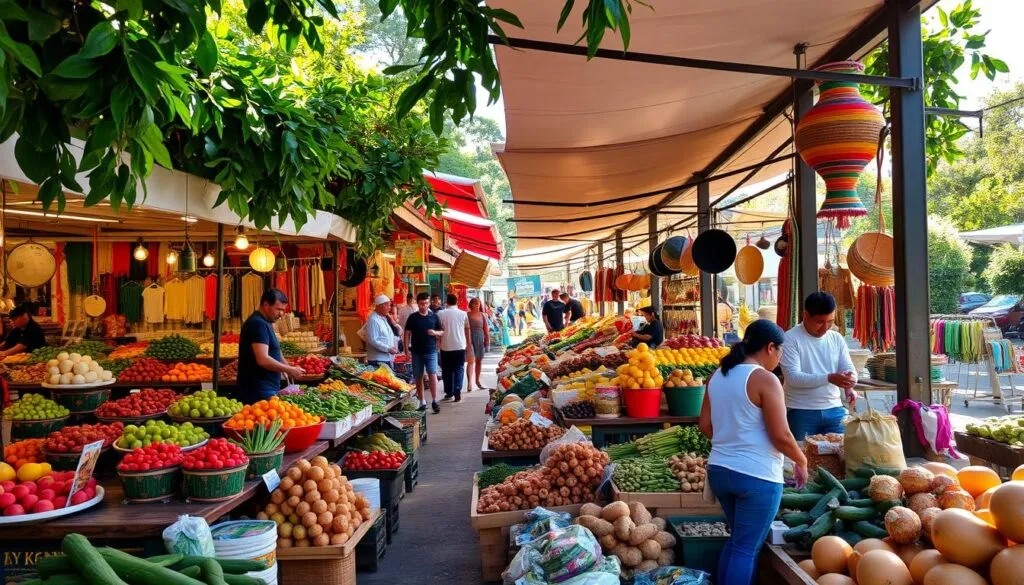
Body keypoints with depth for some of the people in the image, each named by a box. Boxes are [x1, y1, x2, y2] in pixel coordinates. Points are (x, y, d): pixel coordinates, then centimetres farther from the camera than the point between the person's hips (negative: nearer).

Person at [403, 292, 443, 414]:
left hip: (431, 351, -1)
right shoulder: (412, 317, 2)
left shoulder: (434, 316, 5)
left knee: (432, 374, -12)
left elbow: (441, 332, 11)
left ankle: (434, 400, -7)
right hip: (416, 352, 1)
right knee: (418, 377, 7)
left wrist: (435, 332, -11)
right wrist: (407, 349, -6)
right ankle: (422, 402, 18)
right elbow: (407, 333, 2)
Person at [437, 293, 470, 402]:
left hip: (446, 347, -1)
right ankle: (457, 393, -6)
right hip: (460, 346, 1)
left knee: (447, 371, 10)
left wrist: (438, 343, 13)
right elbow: (467, 329, 11)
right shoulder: (463, 314, 1)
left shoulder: (440, 314, -5)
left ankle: (449, 393, 15)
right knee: (458, 370, 5)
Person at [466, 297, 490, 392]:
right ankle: (469, 382, -21)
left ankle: (477, 380, 27)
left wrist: (487, 342, 7)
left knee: (479, 361, 13)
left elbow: (486, 329, 9)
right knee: (471, 361, -14)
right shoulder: (467, 315, -5)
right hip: (470, 340, -4)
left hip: (480, 340, 4)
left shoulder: (482, 315, 6)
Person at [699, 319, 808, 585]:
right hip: (756, 476, -7)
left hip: (719, 470, 8)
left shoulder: (718, 376, 8)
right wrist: (802, 461, 1)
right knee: (747, 548, 3)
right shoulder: (765, 379, -15)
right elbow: (781, 436, -16)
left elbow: (705, 426, 11)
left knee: (736, 541, 23)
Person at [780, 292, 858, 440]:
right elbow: (792, 377, -18)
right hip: (802, 412, -4)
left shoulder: (837, 339, 8)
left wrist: (849, 387, -18)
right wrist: (829, 378, -27)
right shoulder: (790, 339, -10)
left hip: (834, 410, 5)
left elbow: (849, 368, 5)